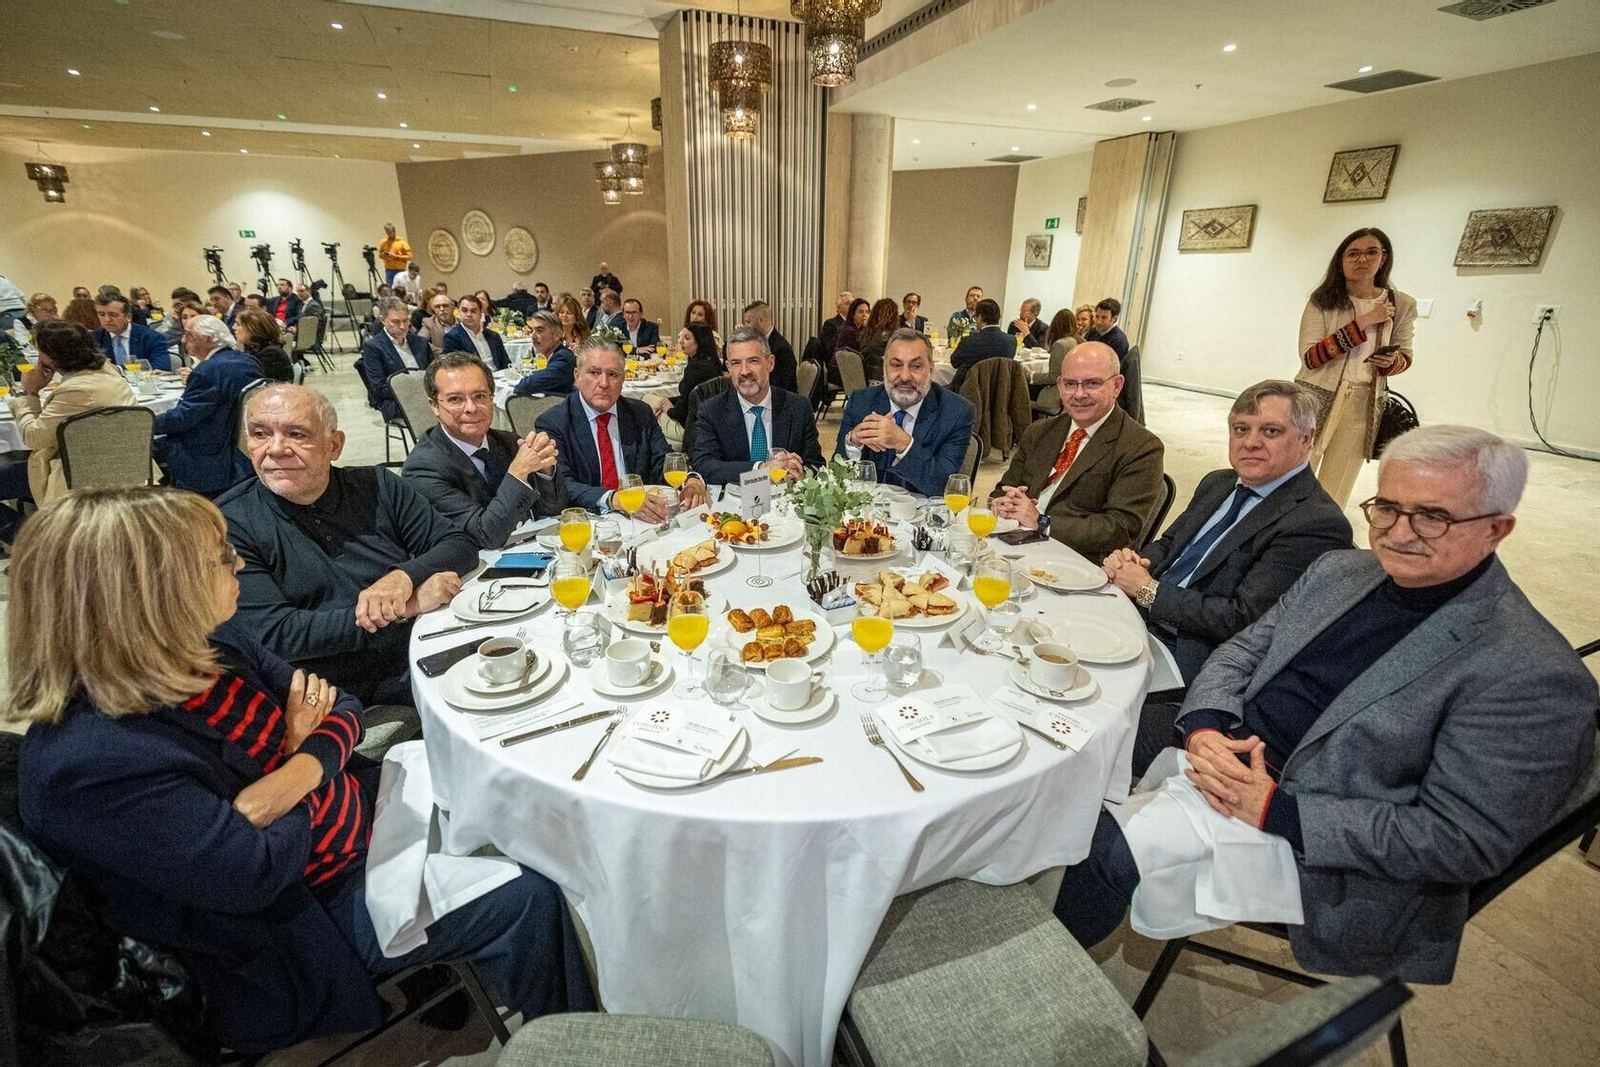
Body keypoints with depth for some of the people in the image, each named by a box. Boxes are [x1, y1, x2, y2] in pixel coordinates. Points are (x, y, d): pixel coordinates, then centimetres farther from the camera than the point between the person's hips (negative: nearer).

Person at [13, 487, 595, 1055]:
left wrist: (297, 774, -21)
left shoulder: (209, 642, -6)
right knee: (524, 902, -11)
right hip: (303, 909, -7)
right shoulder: (91, 762, -30)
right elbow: (257, 871, -29)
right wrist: (308, 771, -11)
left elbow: (339, 708, 0)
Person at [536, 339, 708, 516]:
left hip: (642, 521, 2)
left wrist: (692, 482, -19)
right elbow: (562, 486, -16)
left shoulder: (641, 414, 9)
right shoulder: (552, 423, -4)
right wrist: (612, 500, -33)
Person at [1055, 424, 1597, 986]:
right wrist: (1203, 728, -12)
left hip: (1310, 846, -6)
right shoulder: (1339, 571, 5)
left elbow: (1464, 841, -17)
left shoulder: (1535, 676, -15)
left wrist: (1276, 812, -21)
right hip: (1221, 760, 7)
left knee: (1112, 849, -21)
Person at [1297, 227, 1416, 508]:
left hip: (1363, 405, 2)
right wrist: (1363, 322, -19)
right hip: (1315, 397, -2)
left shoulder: (1402, 304, 2)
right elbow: (1309, 357, -14)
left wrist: (1391, 362, -9)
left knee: (1333, 495, 9)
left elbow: (1405, 356, 14)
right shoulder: (1323, 299, -5)